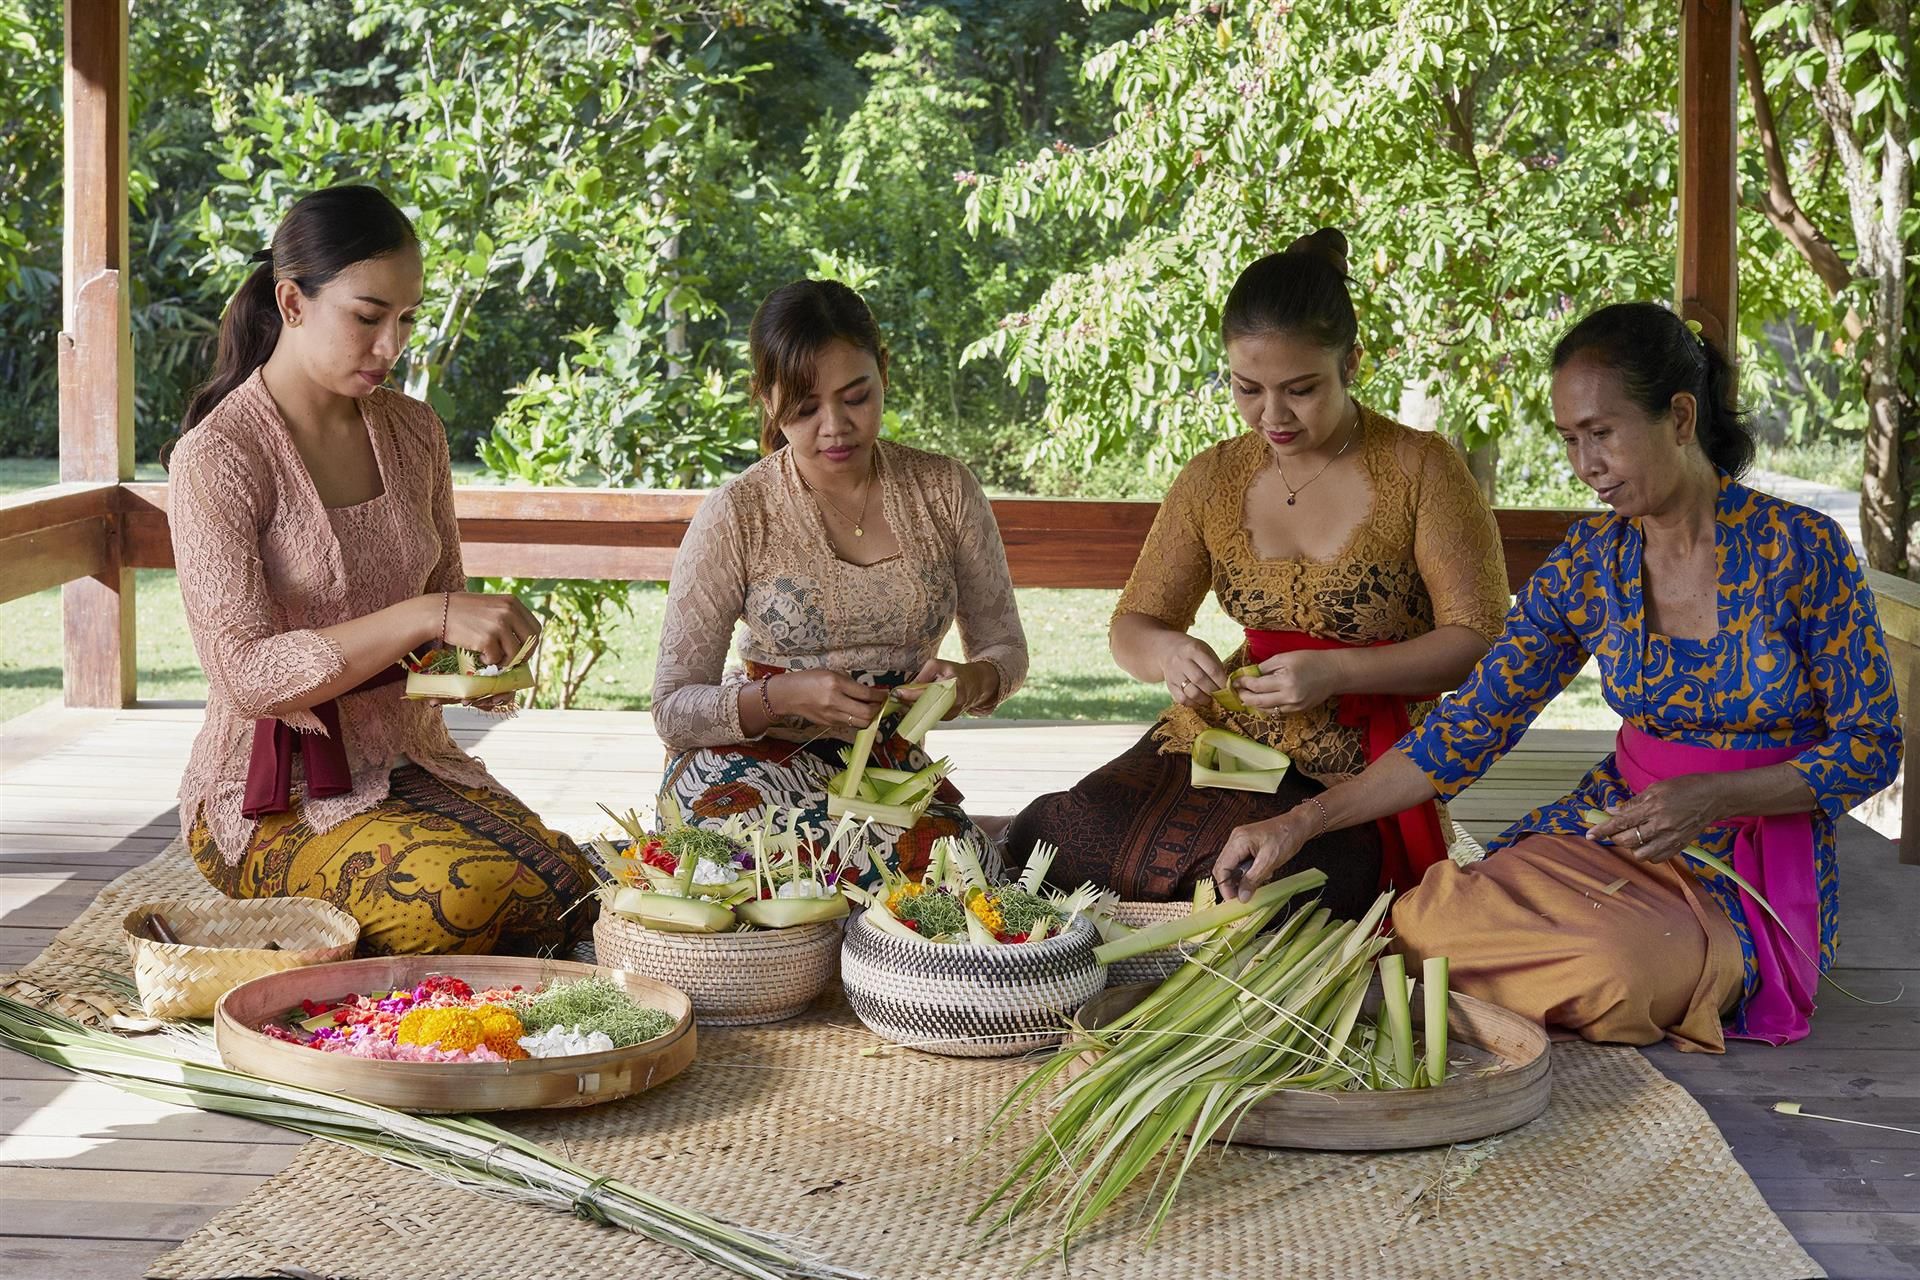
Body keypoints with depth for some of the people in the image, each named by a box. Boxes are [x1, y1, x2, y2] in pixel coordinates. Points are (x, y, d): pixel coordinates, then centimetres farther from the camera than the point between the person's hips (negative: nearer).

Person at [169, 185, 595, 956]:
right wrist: (422, 618, -31)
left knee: (569, 893, -21)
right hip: (276, 797, -5)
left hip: (408, 762, 6)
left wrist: (476, 653, -5)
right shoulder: (216, 458, -14)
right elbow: (245, 674, -21)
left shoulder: (413, 432, 6)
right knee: (466, 896, -31)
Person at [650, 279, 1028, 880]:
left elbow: (1004, 646, 10)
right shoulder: (736, 516, -8)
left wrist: (971, 681, -15)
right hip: (754, 756, -3)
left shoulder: (945, 491, 1)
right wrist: (787, 695, -25)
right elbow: (674, 710, -6)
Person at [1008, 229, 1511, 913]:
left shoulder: (1422, 470, -3)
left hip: (1361, 779, -4)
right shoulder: (1213, 481, 9)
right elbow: (1132, 626, 14)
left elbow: (1476, 639, -6)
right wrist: (1167, 652, -12)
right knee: (1047, 838, -21)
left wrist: (1337, 671, -21)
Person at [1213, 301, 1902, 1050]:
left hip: (1759, 867, -3)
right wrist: (1301, 825, -8)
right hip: (1619, 823, 3)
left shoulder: (1799, 548, -12)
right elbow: (1468, 730, 0)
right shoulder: (1588, 562, 0)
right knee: (1448, 918, -27)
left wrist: (1712, 797, -22)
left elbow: (1872, 747, -6)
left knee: (1619, 967, -36)